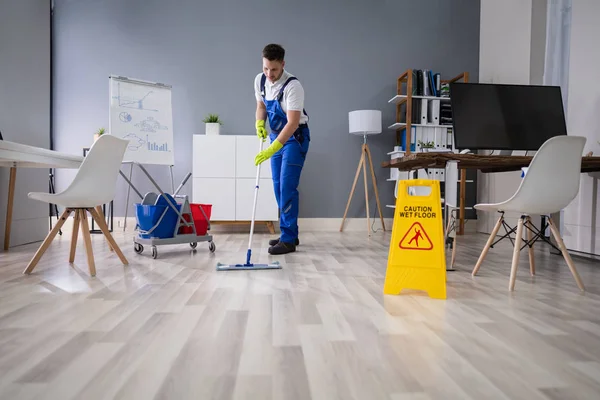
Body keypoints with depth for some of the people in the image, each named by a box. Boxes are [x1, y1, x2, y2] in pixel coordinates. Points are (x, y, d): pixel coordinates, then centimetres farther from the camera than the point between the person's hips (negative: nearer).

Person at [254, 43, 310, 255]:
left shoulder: (293, 86, -25)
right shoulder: (259, 80, -3)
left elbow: (293, 123, -31)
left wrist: (272, 149, -39)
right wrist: (259, 123, -8)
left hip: (295, 137, -7)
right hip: (277, 136, 7)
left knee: (287, 187, -13)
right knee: (278, 187, 8)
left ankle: (289, 239, -7)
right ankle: (288, 233, 18)